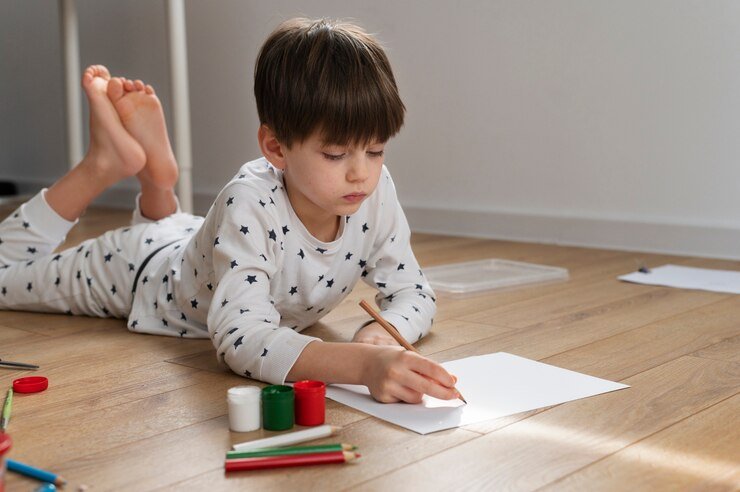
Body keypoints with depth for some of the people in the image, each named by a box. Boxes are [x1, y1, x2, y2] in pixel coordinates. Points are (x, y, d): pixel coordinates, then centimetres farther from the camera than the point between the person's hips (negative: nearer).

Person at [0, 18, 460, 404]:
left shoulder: (376, 192, -30)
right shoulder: (249, 207, -46)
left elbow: (414, 294, -20)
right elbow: (242, 339, -55)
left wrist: (384, 332, -45)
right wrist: (364, 364, -70)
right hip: (148, 272, -5)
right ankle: (106, 164, 16)